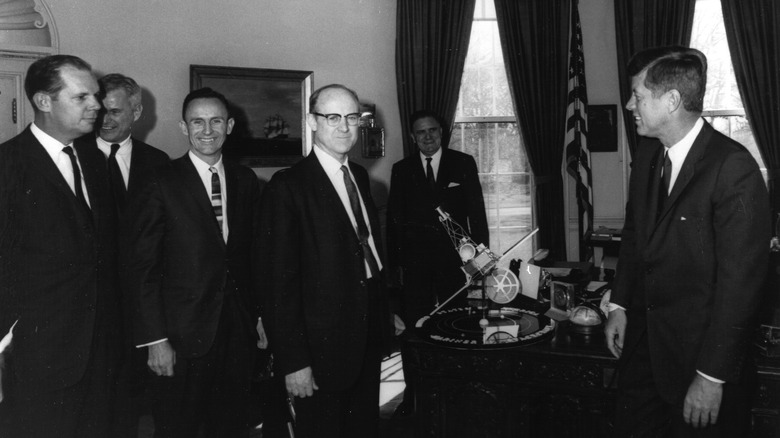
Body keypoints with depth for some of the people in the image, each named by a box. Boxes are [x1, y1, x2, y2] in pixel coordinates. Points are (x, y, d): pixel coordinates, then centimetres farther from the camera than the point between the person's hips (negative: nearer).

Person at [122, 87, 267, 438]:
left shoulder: (246, 180, 7)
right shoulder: (161, 183, -7)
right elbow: (142, 267, -9)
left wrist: (260, 314, 6)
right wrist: (155, 339, -13)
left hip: (238, 330, 4)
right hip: (182, 334, -4)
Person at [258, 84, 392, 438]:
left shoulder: (359, 176, 10)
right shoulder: (287, 186, -14)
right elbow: (279, 280, -17)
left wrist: (387, 313, 9)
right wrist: (293, 362, -19)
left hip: (369, 340, 7)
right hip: (323, 345, -7)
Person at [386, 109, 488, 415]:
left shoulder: (463, 164, 4)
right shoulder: (401, 170, 7)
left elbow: (476, 211, 3)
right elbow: (393, 218, 6)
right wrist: (394, 262, 0)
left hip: (453, 259, 0)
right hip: (414, 261, 1)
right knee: (414, 328, 0)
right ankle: (413, 395, 11)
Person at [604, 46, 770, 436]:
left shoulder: (733, 168, -21)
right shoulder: (647, 154, 2)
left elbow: (740, 278, -21)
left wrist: (712, 376, -19)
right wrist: (619, 305, 9)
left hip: (700, 349, -6)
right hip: (644, 340, 7)